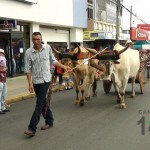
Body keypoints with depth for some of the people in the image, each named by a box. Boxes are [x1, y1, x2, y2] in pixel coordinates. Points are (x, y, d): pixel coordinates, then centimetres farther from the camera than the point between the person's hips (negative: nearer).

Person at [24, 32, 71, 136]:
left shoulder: (48, 48, -3)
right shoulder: (28, 52, -5)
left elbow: (53, 61, 12)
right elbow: (28, 69, -5)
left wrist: (64, 67, 10)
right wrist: (30, 83, -11)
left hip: (45, 80, -2)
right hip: (35, 81, 2)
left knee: (39, 104, -8)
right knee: (43, 102, 13)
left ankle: (32, 128, -9)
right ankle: (49, 121, 32)